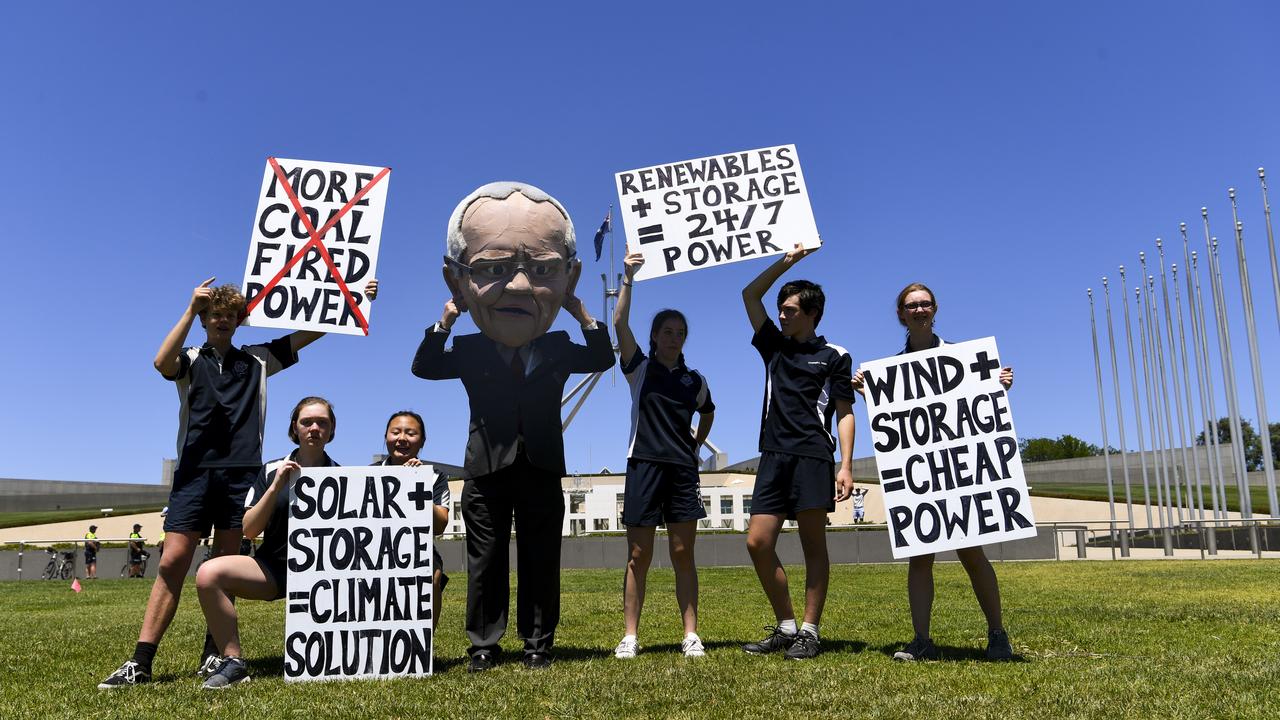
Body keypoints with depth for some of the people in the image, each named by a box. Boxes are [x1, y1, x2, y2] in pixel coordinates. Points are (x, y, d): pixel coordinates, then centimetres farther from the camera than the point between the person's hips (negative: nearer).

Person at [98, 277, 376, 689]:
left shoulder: (257, 359, 15)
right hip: (195, 471, -1)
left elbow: (310, 332, 11)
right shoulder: (191, 361, 12)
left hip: (242, 473, 1)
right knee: (173, 563, -7)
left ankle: (214, 654, 11)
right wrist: (191, 308, -12)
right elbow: (162, 364, -12)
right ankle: (140, 662, -5)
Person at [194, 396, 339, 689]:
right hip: (274, 564, 1)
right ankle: (232, 661, -13)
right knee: (208, 574, -26)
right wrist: (276, 487, -11)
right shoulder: (272, 471, 7)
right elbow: (249, 530, 0)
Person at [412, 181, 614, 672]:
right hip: (487, 470, -1)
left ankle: (537, 645, 15)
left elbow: (602, 359, -2)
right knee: (485, 562, 5)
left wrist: (580, 312, -5)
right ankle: (483, 646, 14)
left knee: (540, 562, 5)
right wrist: (446, 320, -11)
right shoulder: (469, 351, 4)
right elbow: (423, 367, -6)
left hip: (542, 470, 1)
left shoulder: (558, 349, 7)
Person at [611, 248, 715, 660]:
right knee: (638, 556, 1)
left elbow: (708, 414, 31)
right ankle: (630, 636, 7)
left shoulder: (695, 381, 11)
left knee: (683, 555, 4)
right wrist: (629, 278, -19)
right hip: (644, 466, -2)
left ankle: (691, 635, 8)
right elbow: (619, 324, -12)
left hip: (683, 471, 2)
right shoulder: (639, 369, 3)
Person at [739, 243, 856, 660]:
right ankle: (785, 628, 11)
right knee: (758, 543, -1)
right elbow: (750, 295, 21)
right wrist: (787, 262, 15)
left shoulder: (834, 357, 6)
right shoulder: (774, 346, 18)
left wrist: (846, 465, -8)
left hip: (813, 457, -5)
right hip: (774, 456, 5)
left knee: (813, 545, -1)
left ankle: (809, 632, 6)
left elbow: (845, 414, 2)